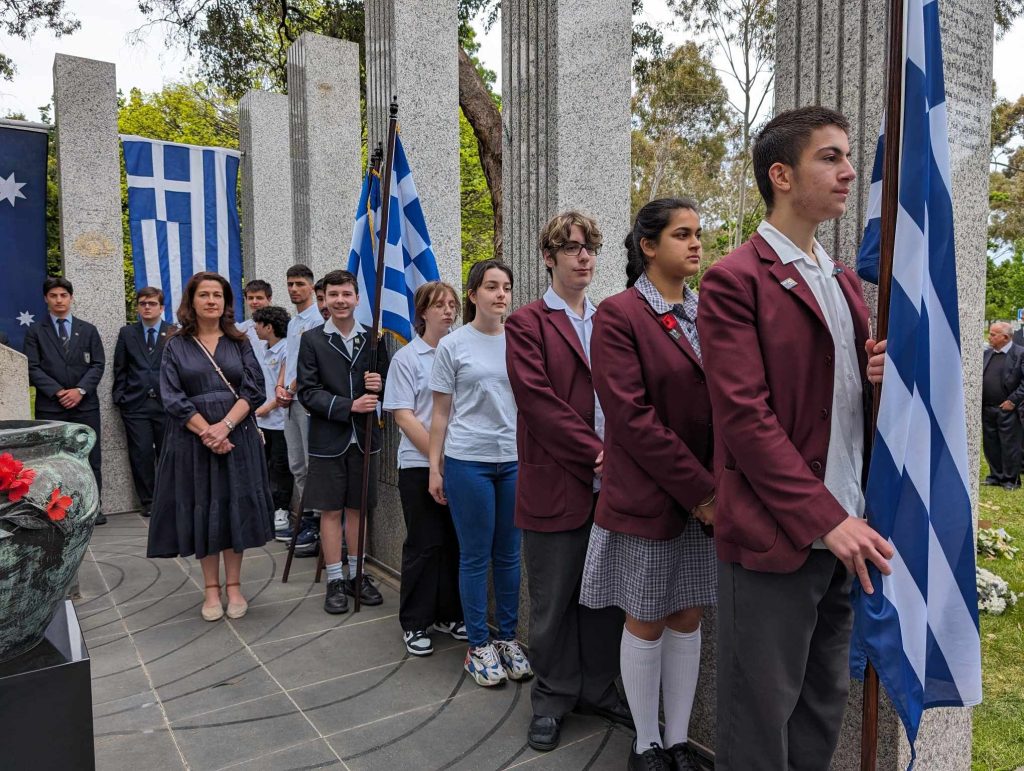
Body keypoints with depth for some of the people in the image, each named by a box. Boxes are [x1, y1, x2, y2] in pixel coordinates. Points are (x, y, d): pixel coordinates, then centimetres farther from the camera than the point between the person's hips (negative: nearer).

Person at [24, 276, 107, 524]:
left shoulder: (88, 330, 13)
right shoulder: (35, 331, 8)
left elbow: (98, 364, 5)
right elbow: (33, 368, 0)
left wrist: (80, 390, -9)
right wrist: (57, 392, -12)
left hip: (85, 404, 1)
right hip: (50, 406, -1)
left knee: (91, 457, 2)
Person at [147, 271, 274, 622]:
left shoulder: (239, 343, 7)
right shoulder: (177, 346, 3)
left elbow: (253, 390, -3)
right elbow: (173, 397, -4)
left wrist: (225, 426, -16)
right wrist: (206, 431, -15)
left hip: (237, 437, 1)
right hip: (193, 440, -1)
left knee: (235, 508, 4)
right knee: (201, 510, 5)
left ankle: (234, 585, 16)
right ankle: (211, 588, 17)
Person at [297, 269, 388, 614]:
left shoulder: (373, 339, 5)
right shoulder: (312, 340, -1)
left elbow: (385, 385, 9)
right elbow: (308, 392, -7)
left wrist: (379, 385, -14)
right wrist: (349, 406, -17)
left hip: (364, 438, 2)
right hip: (328, 439, -2)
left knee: (358, 508, 12)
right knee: (331, 510, 5)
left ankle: (357, 575, 25)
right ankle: (335, 581, 17)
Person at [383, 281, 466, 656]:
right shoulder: (406, 358, -3)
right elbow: (403, 415, -8)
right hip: (420, 465, -4)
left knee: (455, 541, 11)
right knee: (425, 544, 4)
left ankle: (449, 614, 27)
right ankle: (415, 623, 19)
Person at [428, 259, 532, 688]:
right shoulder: (453, 345, -1)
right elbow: (441, 412, 2)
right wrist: (434, 467, 0)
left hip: (514, 460, 3)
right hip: (468, 462, -3)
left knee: (509, 555, 11)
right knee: (476, 556, 5)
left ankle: (508, 638, 26)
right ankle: (479, 645, 19)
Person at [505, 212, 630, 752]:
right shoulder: (526, 324, -3)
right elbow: (539, 401, -12)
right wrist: (595, 454, -15)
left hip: (610, 483, 5)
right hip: (555, 485, -4)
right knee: (553, 602, 9)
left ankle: (598, 689, 33)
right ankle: (552, 698, 28)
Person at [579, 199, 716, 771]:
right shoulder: (619, 314, -9)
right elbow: (631, 416, -16)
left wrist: (720, 487, -7)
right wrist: (700, 489, -15)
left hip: (709, 500, 5)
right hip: (648, 498, -5)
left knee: (688, 621, 14)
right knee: (647, 623, 9)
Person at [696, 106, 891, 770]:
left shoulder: (845, 281, 15)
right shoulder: (735, 281, -10)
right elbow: (745, 415, -16)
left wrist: (880, 375, -3)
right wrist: (824, 518, -18)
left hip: (846, 531, 8)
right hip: (776, 536, -7)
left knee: (825, 710, 19)